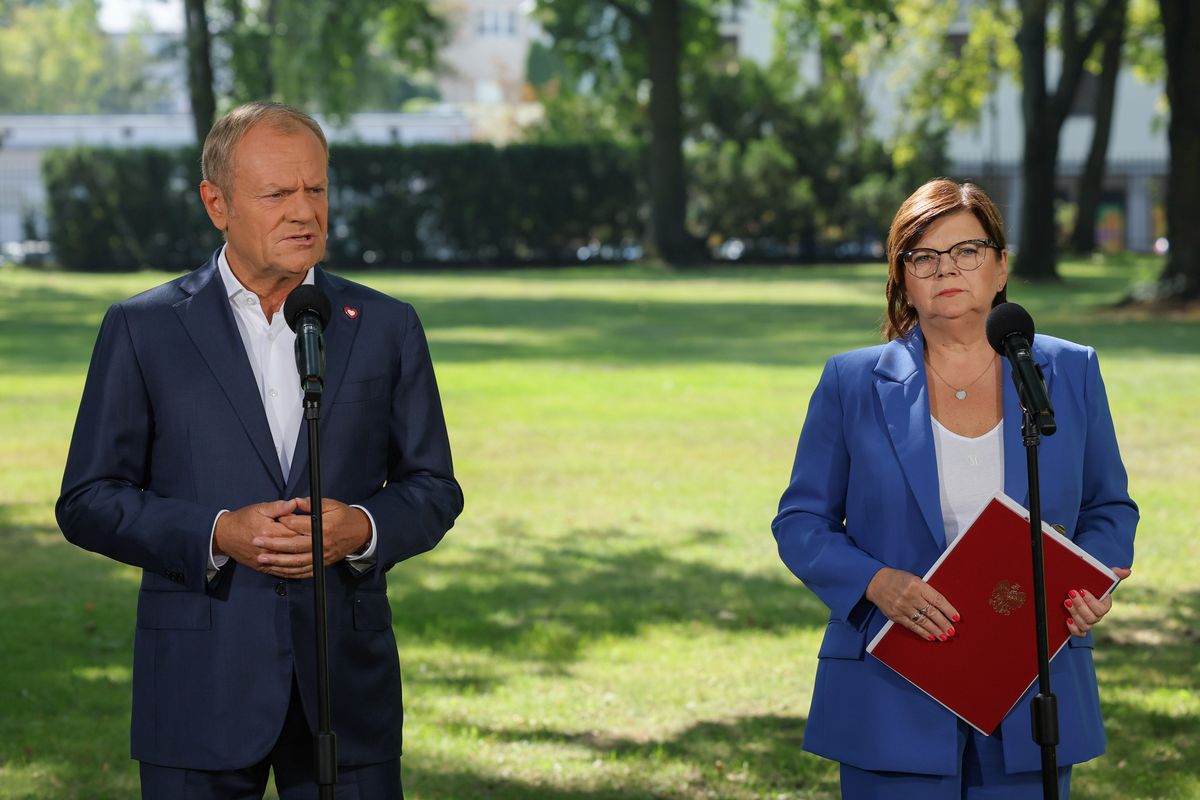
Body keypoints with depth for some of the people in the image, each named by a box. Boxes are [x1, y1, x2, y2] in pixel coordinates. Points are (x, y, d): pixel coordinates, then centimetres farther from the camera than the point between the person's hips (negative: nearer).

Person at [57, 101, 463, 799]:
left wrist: (363, 529, -11)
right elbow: (88, 502, 1)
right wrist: (217, 535, -14)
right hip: (202, 684, -1)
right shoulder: (143, 329, 2)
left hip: (347, 681, 2)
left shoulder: (387, 327, 8)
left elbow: (434, 490, 11)